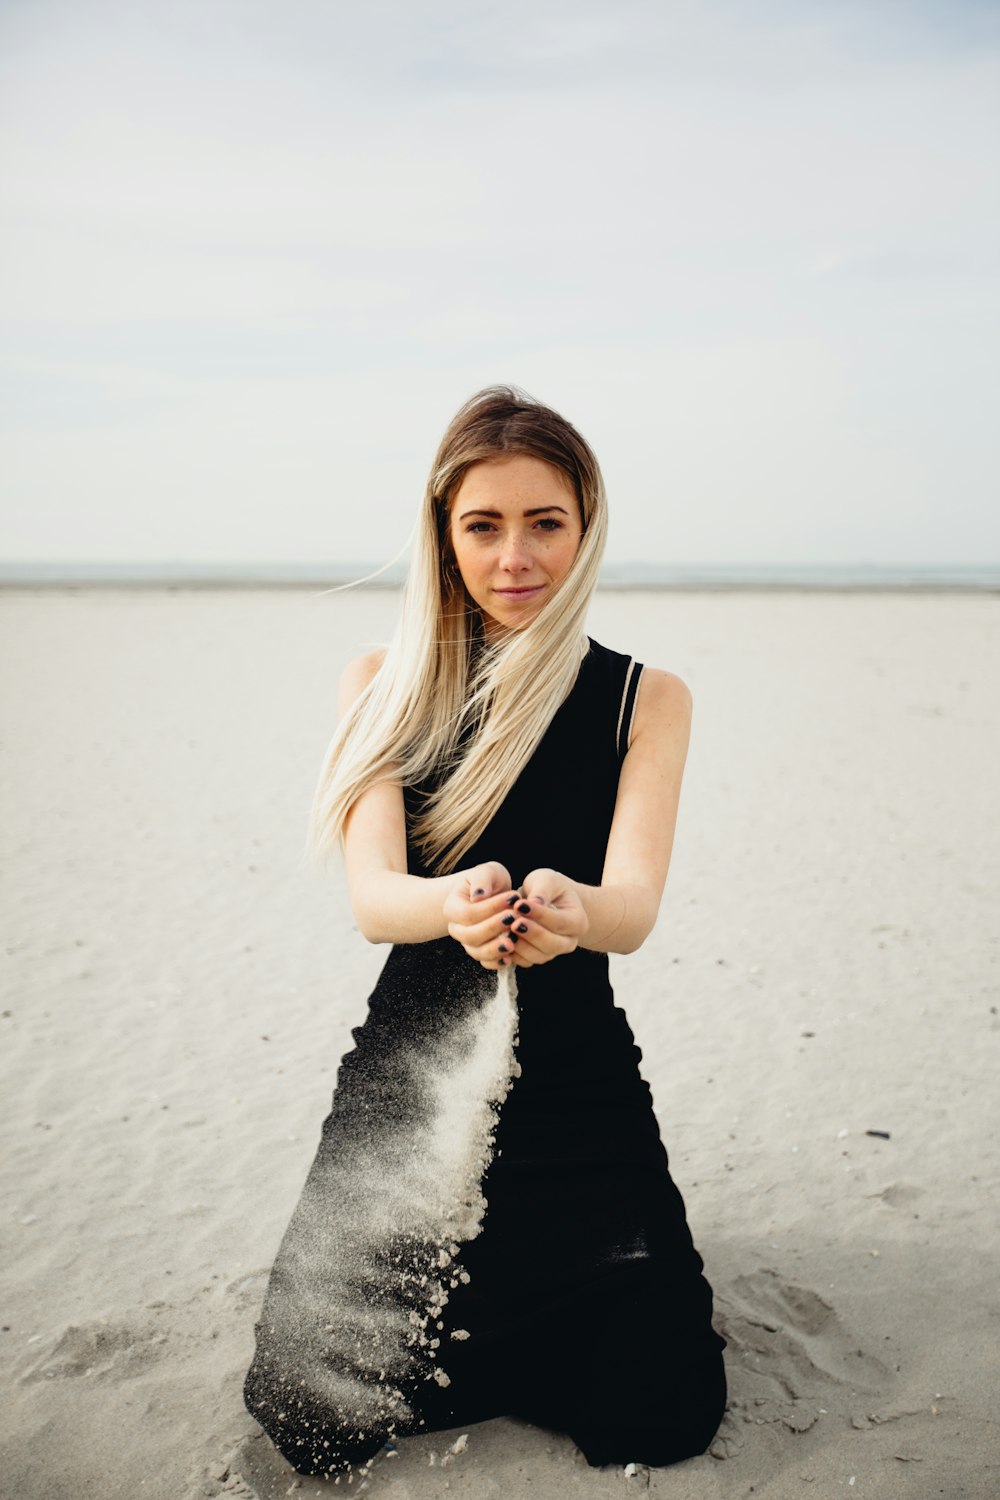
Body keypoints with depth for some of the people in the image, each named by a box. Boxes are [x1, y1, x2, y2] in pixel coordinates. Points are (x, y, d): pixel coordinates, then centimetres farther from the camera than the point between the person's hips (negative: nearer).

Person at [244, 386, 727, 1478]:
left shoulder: (645, 699, -2)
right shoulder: (384, 684, -2)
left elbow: (633, 907, -15)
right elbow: (371, 895, -14)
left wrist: (567, 907, -40)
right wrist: (454, 907, -38)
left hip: (579, 1076, 0)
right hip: (407, 1069, 1)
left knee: (658, 1421, -5)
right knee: (320, 1429, -1)